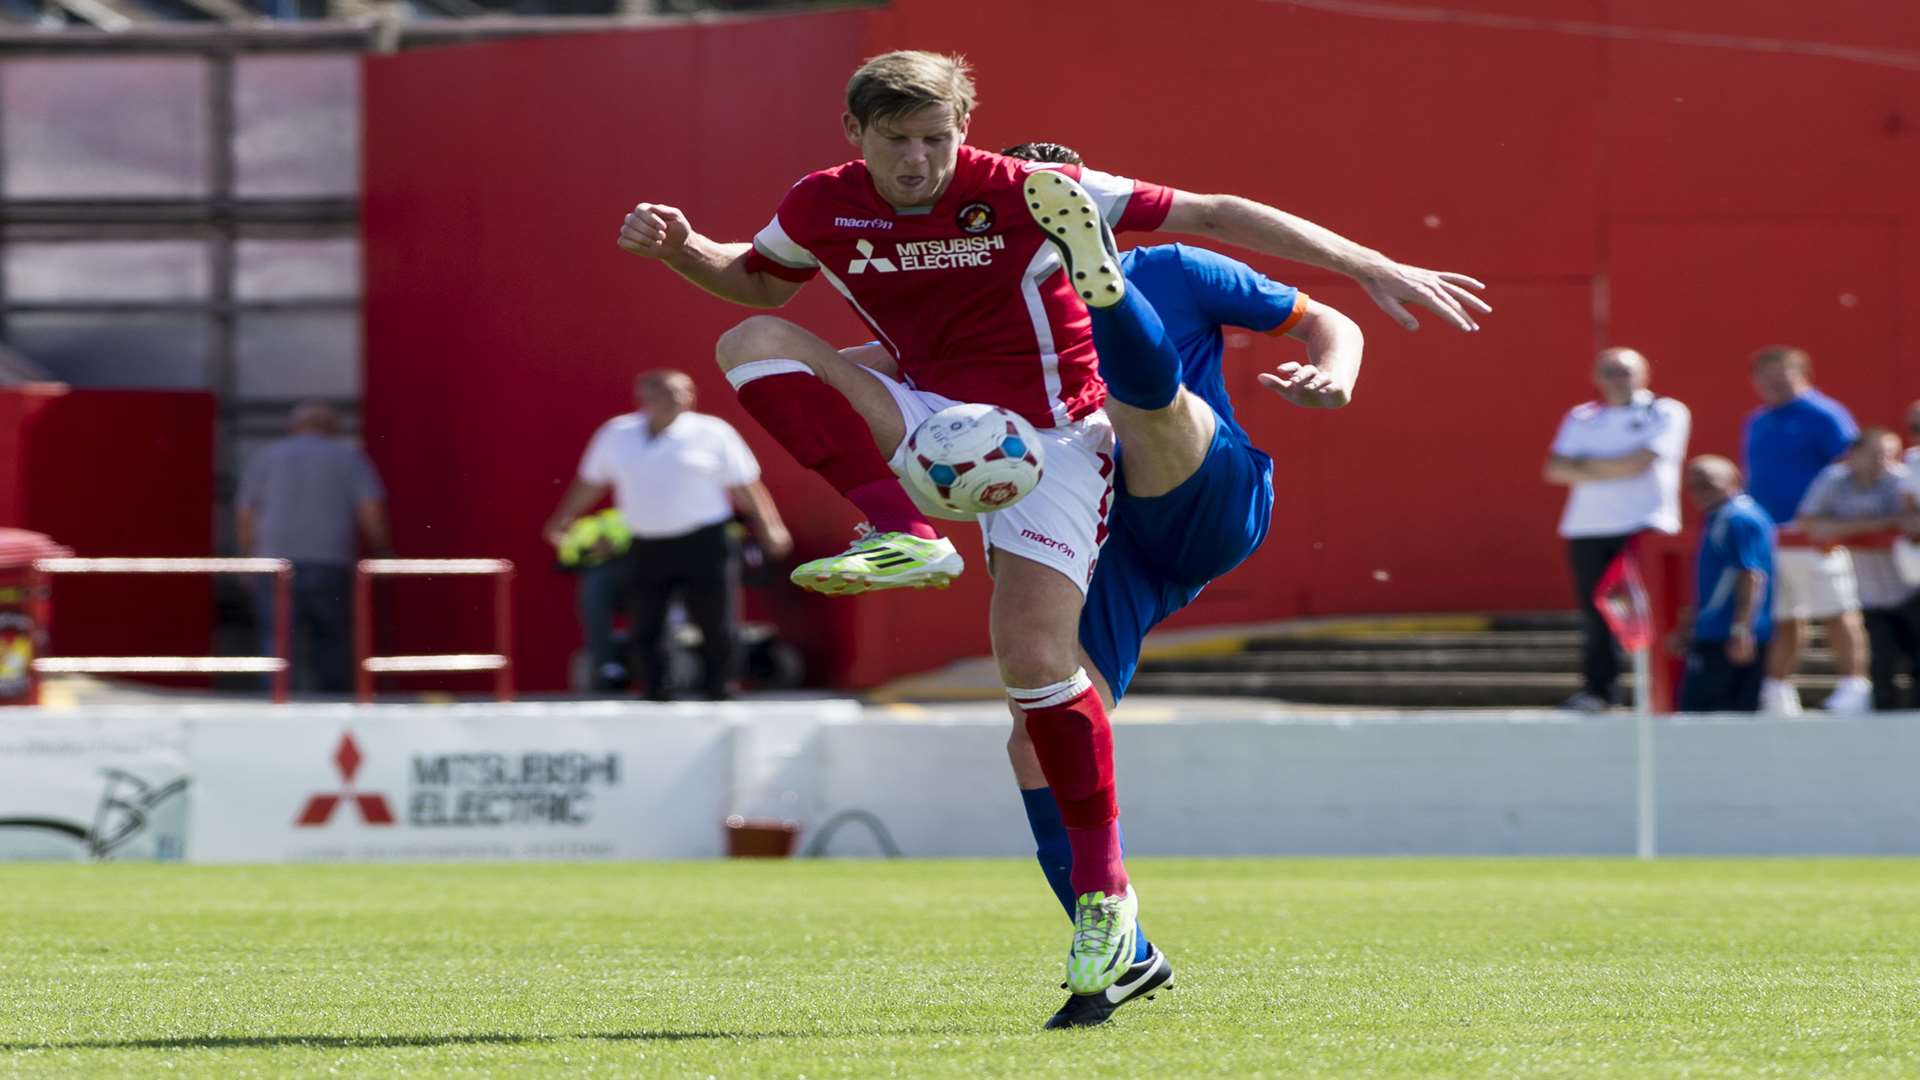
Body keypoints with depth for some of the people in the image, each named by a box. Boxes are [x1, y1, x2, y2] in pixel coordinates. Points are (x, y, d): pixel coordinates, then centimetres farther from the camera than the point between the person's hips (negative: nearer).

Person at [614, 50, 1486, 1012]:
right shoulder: (824, 209, -5)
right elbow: (757, 279, 19)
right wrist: (677, 246, -4)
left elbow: (1210, 216, -16)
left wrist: (1372, 268, -20)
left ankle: (1103, 888, -5)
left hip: (1047, 436, -4)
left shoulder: (1023, 194, -18)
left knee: (1037, 663, -18)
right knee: (751, 346, -17)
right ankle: (905, 537, -26)